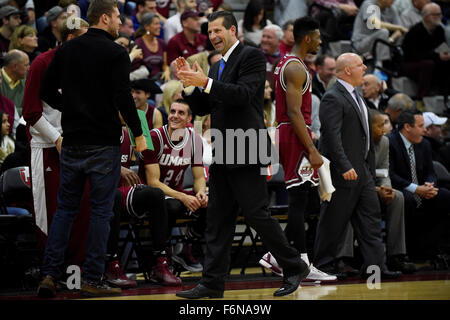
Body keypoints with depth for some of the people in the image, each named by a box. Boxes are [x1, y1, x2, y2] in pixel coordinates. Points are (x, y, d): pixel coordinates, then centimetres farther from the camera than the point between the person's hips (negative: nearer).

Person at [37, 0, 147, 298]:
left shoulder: (66, 50, 8)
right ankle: (92, 279, 2)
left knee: (65, 208, 11)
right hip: (104, 143, -5)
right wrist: (138, 134, -9)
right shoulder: (116, 53, -9)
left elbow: (47, 91, 9)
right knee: (101, 211, 2)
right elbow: (123, 98, -17)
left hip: (72, 141, 5)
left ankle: (50, 274, 2)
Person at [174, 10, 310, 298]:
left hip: (246, 151, -8)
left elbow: (244, 94, -20)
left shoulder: (251, 56, -6)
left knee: (257, 213, -7)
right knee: (218, 219, 6)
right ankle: (213, 282, 7)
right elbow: (202, 108, 18)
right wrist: (190, 83, 2)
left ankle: (295, 267, 8)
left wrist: (205, 82, -24)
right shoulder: (218, 66, 20)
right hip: (223, 155, 8)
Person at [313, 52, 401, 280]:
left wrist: (370, 165, 19)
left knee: (370, 216, 6)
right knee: (334, 220, 0)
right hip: (343, 172, -10)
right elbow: (332, 136, -23)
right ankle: (324, 264, 10)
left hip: (362, 169, 10)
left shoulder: (355, 96, 17)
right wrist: (345, 167, -28)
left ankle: (374, 265, 7)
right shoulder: (333, 98, -15)